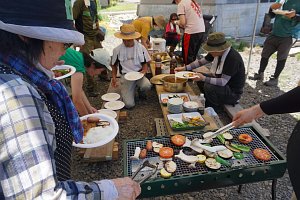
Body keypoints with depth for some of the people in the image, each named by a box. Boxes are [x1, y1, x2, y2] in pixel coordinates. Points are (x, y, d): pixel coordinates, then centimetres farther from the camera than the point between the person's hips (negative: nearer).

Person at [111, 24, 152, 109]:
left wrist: (143, 71, -14)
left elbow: (145, 63, 7)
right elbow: (114, 65, 12)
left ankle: (141, 91, 6)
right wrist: (114, 77, -3)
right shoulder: (117, 50, 0)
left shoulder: (141, 48, 1)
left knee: (147, 86, -36)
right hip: (126, 76, -1)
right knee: (129, 104, -19)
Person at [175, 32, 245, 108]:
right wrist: (185, 68, -7)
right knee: (200, 79, 1)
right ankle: (207, 103, 14)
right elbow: (201, 61, 2)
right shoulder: (217, 52, -7)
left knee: (209, 87, -30)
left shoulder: (233, 58, -30)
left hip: (233, 91, -8)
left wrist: (204, 78, -39)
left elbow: (223, 82, -33)